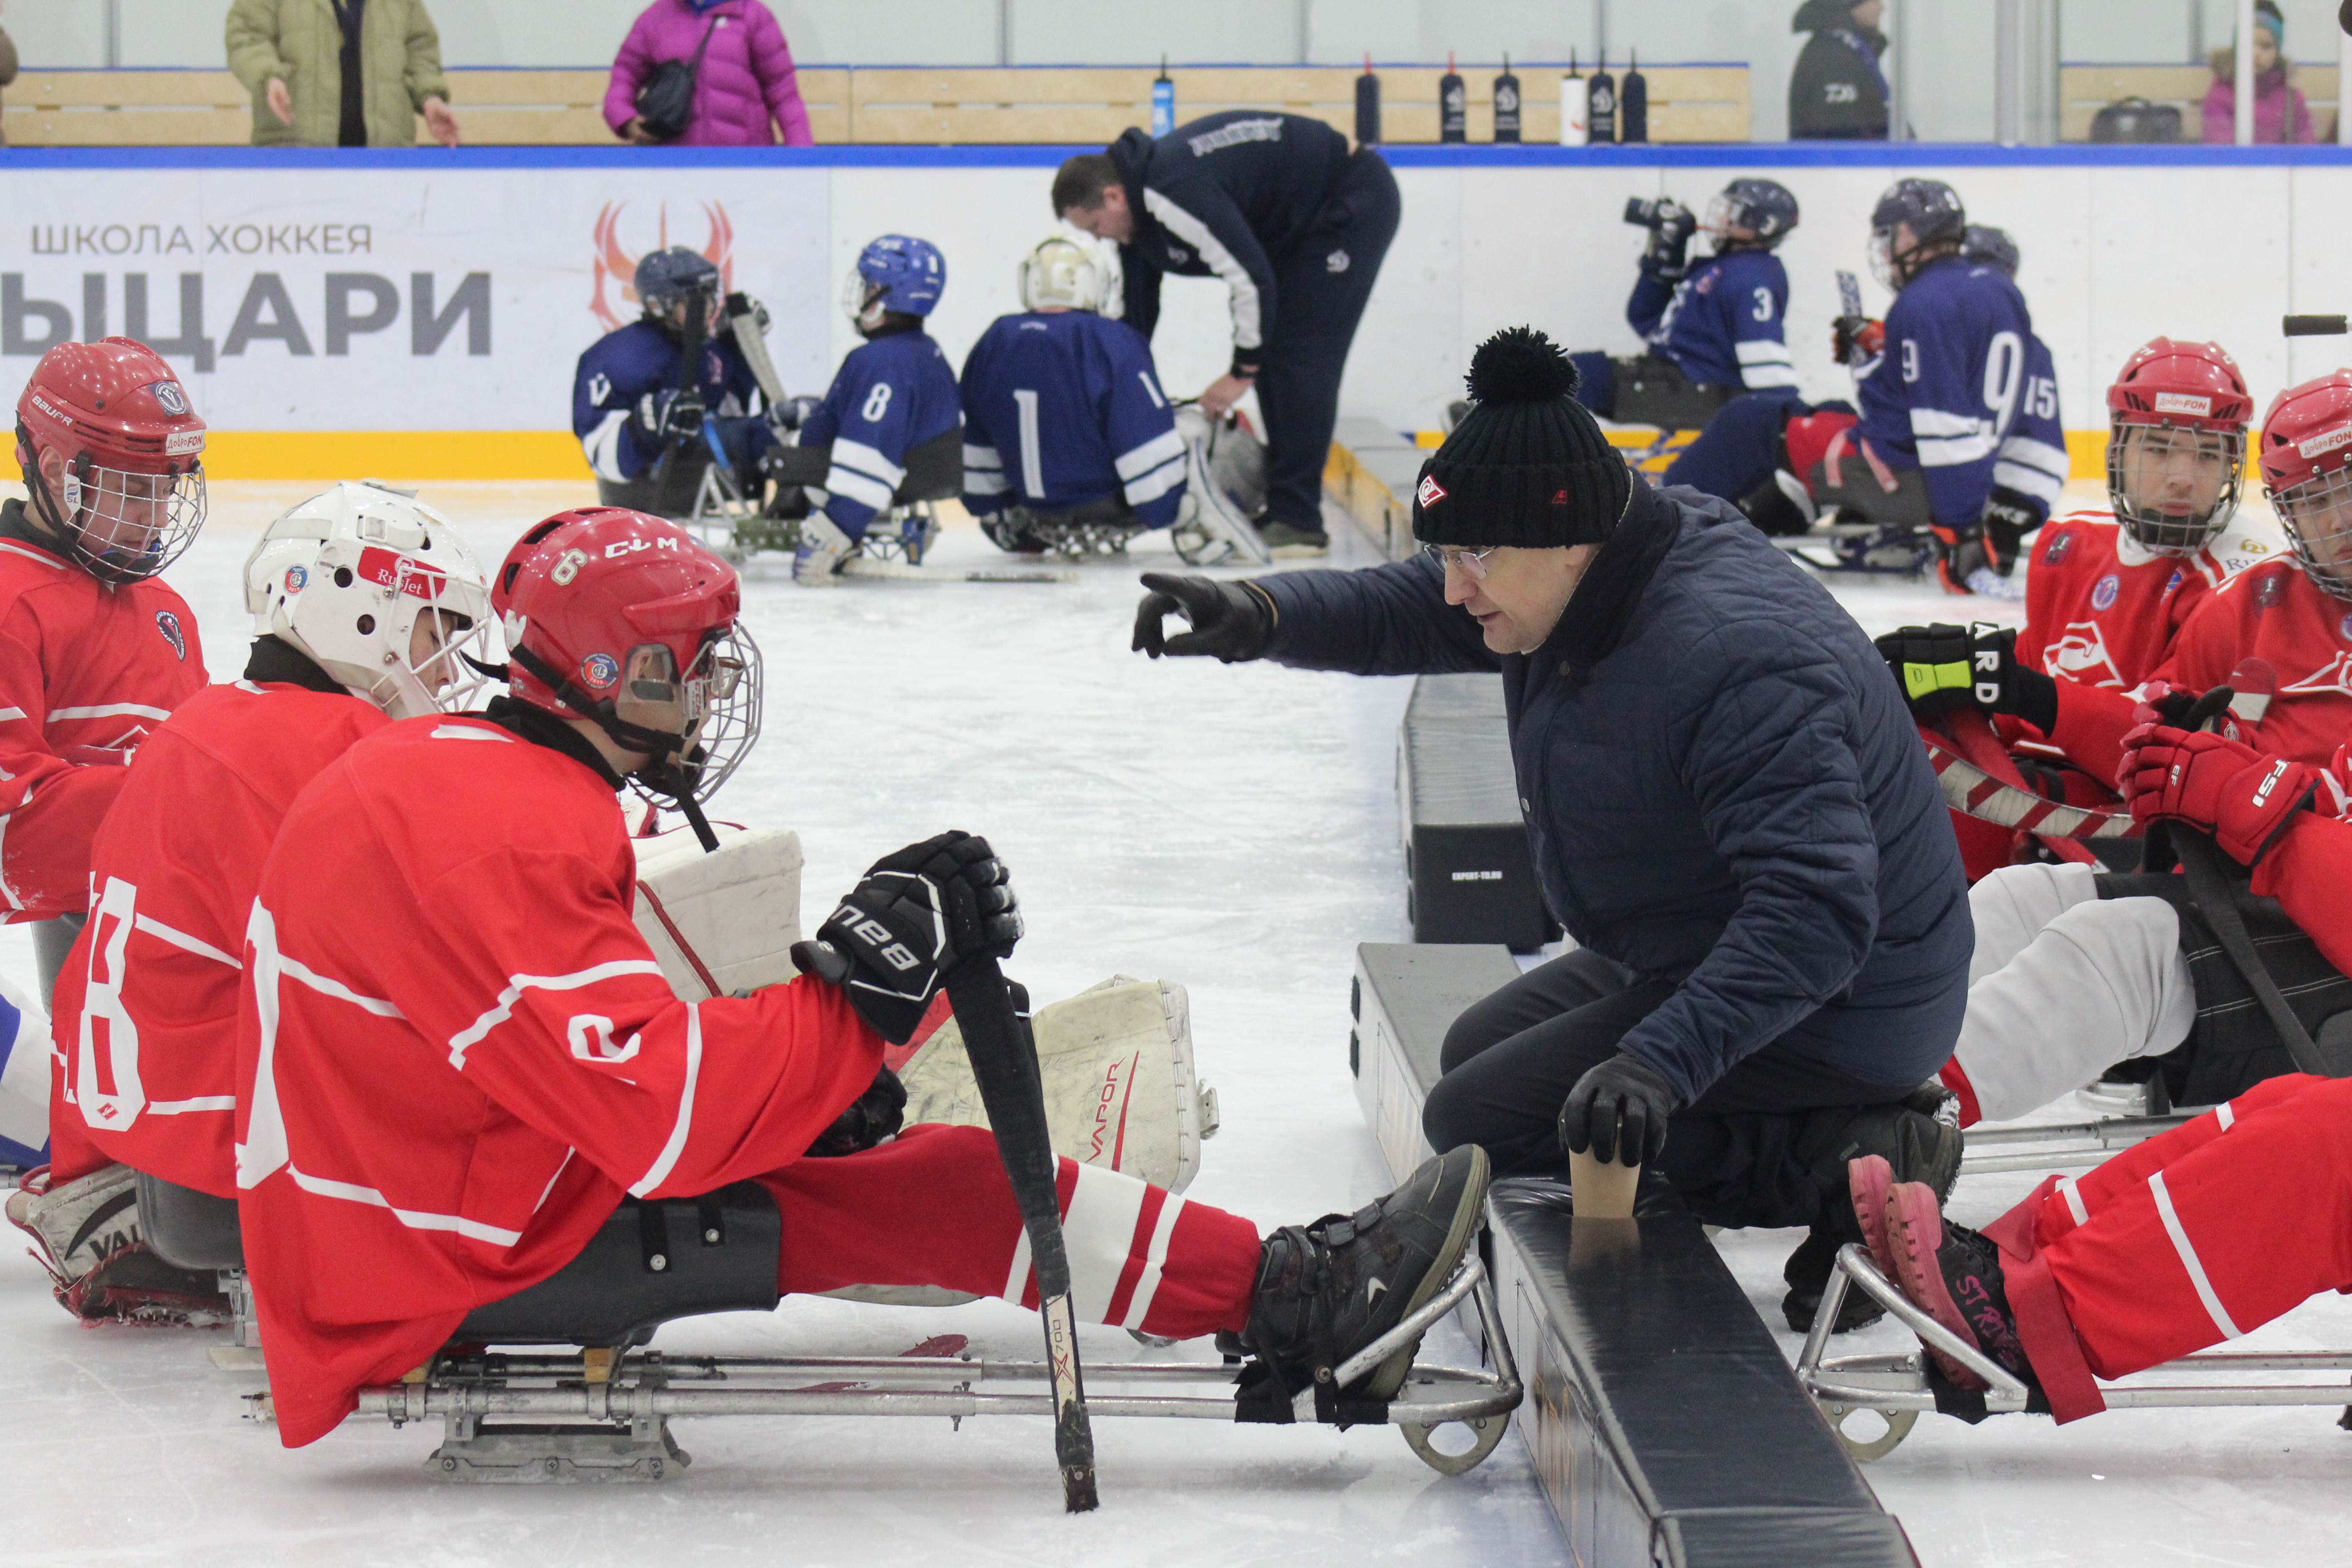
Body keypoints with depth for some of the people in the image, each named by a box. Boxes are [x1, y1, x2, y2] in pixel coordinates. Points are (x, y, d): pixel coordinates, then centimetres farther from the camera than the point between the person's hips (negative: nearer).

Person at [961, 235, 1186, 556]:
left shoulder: (992, 344, -1)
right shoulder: (1112, 343, -19)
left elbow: (976, 443, 10)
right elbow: (1147, 443, -20)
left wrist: (996, 514, 22)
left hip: (1038, 506, 5)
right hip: (1109, 502, -5)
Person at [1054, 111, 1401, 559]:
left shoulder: (1174, 191, -29)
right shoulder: (1139, 207, 3)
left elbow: (1252, 276, -29)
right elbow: (1136, 310, 14)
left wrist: (1242, 371, -18)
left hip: (1354, 203, -10)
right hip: (1300, 224, 10)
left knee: (1300, 355, -13)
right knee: (1272, 353, 9)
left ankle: (1298, 522, -12)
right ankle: (1283, 508, 14)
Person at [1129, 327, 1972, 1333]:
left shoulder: (1738, 659, -33)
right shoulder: (1586, 581, -4)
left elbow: (1814, 908, -38)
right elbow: (1403, 613, 0)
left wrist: (1659, 1061, -46)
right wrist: (1259, 617, -21)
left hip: (1835, 1011, -10)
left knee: (1481, 1121, -10)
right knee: (1481, 1051, 24)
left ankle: (1846, 1162, -11)